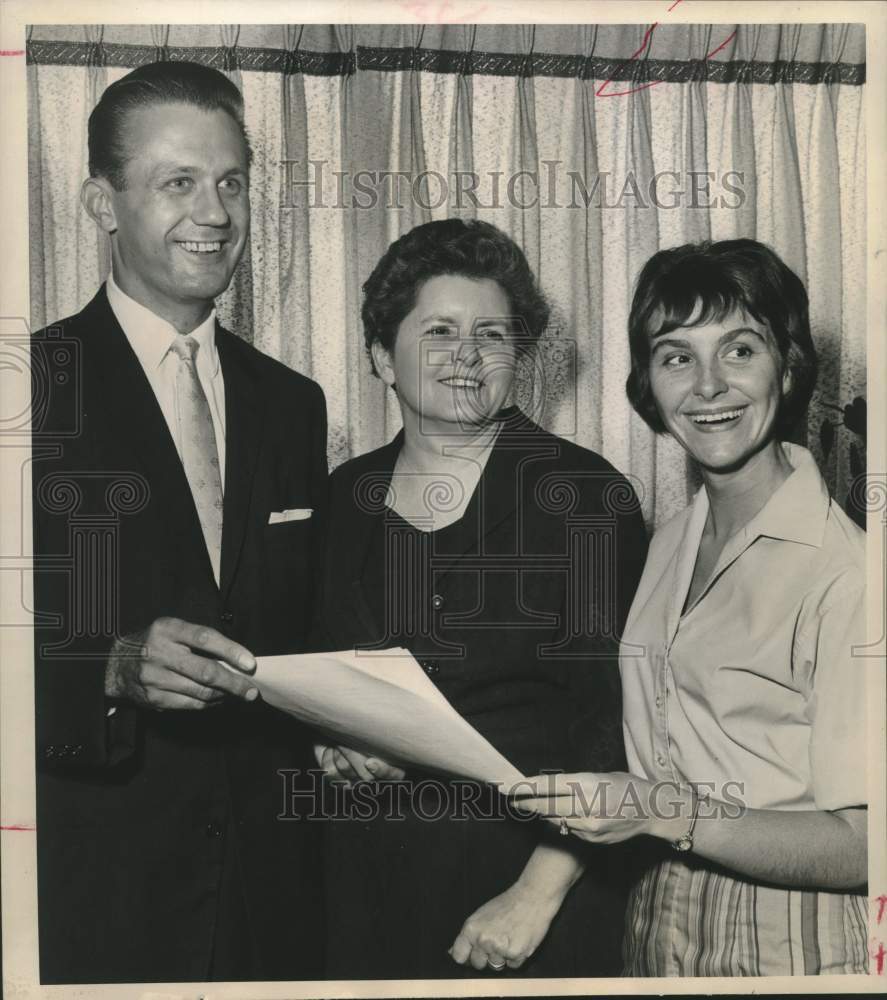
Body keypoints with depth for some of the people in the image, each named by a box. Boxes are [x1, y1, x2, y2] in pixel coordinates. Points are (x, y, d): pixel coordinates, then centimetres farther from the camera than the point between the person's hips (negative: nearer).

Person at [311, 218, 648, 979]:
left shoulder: (587, 494, -9)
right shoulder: (344, 497, 3)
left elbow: (616, 716, -12)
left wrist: (538, 894, -16)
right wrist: (332, 745, -6)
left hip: (532, 869, -3)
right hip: (368, 876, 4)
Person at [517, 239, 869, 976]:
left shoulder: (846, 572, -19)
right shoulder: (668, 548, 3)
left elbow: (860, 846, -21)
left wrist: (662, 813, -27)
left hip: (789, 945, -6)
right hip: (656, 932, 6)